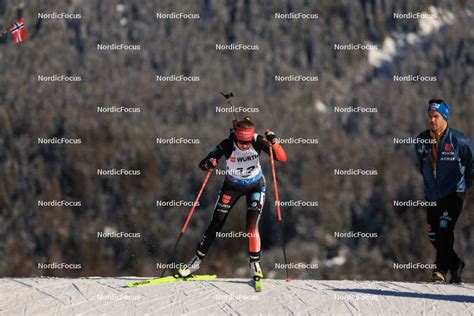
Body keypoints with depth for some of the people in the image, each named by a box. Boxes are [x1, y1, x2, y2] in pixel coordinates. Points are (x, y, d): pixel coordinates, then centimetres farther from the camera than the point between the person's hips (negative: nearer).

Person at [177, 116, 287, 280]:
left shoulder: (257, 142, -26)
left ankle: (255, 263, 0)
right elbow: (202, 164, -26)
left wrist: (274, 142, -46)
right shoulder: (227, 145, -28)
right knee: (216, 224, 2)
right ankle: (197, 260, 15)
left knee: (251, 225, -16)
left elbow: (282, 158, -28)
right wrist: (209, 163, -50)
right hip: (232, 185, 0)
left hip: (256, 186, 0)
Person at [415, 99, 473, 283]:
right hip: (433, 195, 5)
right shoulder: (422, 140, 4)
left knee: (445, 228, -20)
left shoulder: (458, 140, -9)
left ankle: (441, 270, -19)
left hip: (454, 193, -5)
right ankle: (455, 264, 24)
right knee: (433, 234, 4)